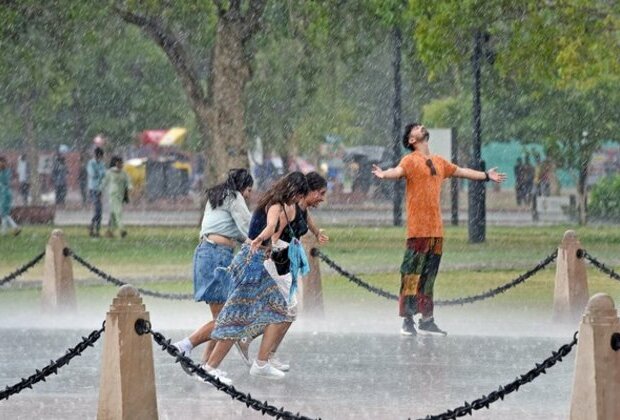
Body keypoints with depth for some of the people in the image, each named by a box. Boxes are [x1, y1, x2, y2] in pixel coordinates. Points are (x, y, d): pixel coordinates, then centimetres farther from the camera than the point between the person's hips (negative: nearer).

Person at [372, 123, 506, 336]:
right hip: (418, 229, -7)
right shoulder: (411, 160, -3)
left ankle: (426, 321, 13)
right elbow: (398, 171, -23)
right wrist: (383, 174, -46)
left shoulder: (439, 162, 19)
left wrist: (486, 175, 45)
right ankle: (407, 321, -8)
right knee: (411, 275, -8)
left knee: (428, 278, 9)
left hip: (436, 230, 7)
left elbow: (460, 171, 34)